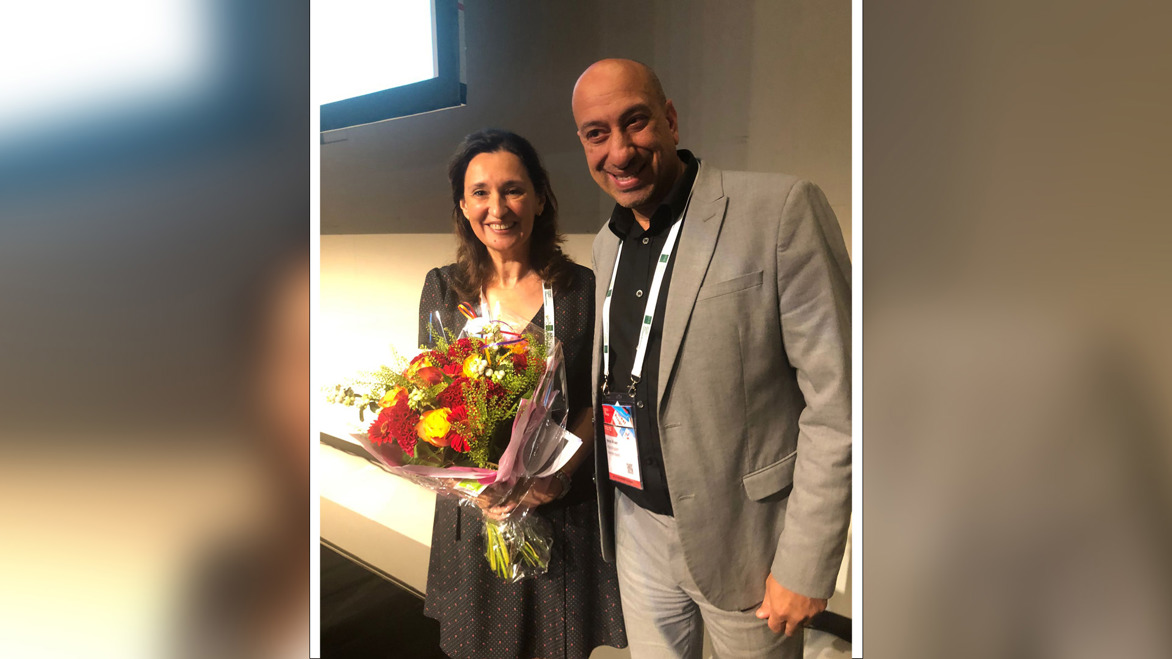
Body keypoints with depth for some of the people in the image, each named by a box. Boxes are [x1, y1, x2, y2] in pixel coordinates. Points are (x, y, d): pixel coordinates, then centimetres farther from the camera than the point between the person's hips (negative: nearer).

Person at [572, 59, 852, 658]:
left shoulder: (781, 209, -16)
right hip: (636, 525, 6)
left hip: (738, 538, -5)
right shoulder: (607, 243, 6)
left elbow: (836, 401, -17)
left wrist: (806, 565, -16)